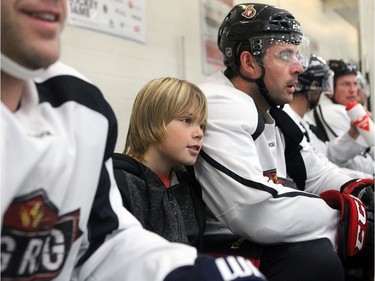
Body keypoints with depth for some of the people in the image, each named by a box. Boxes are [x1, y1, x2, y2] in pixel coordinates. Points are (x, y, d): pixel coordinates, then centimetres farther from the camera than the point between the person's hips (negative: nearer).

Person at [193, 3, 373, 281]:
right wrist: (344, 213, -18)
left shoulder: (275, 114, 11)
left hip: (261, 238, 10)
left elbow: (313, 175, 18)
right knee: (316, 258, -31)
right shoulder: (220, 109, -22)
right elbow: (259, 214, -30)